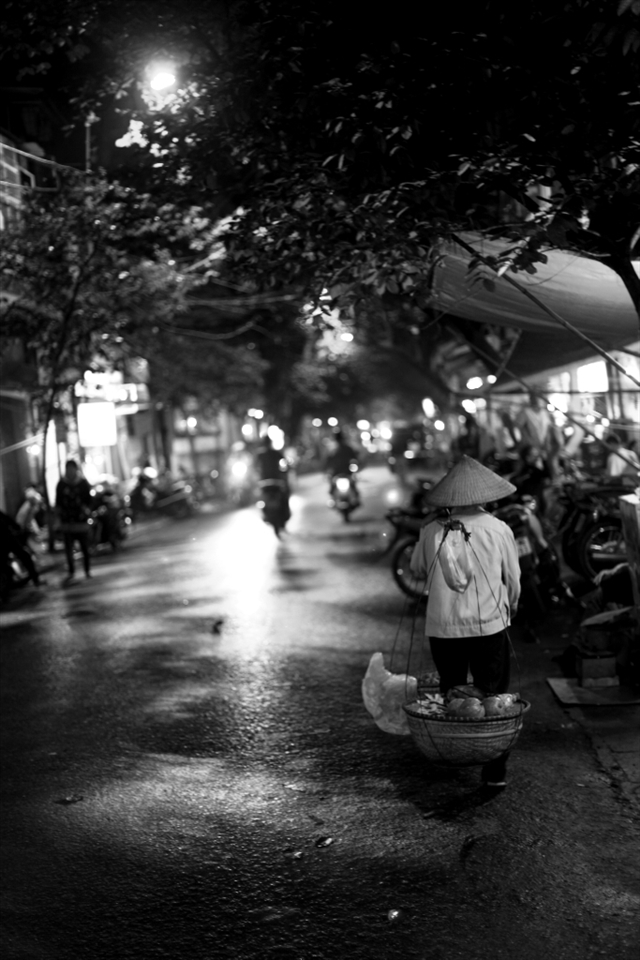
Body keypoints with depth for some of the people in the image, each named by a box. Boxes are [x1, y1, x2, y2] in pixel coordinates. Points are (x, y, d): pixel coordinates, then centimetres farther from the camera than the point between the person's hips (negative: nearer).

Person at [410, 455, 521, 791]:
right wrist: (510, 608, 23)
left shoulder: (431, 532, -2)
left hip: (442, 628, 2)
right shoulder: (498, 530, -3)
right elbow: (512, 579, 5)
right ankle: (495, 771, 4)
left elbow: (417, 570, 13)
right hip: (489, 625, -1)